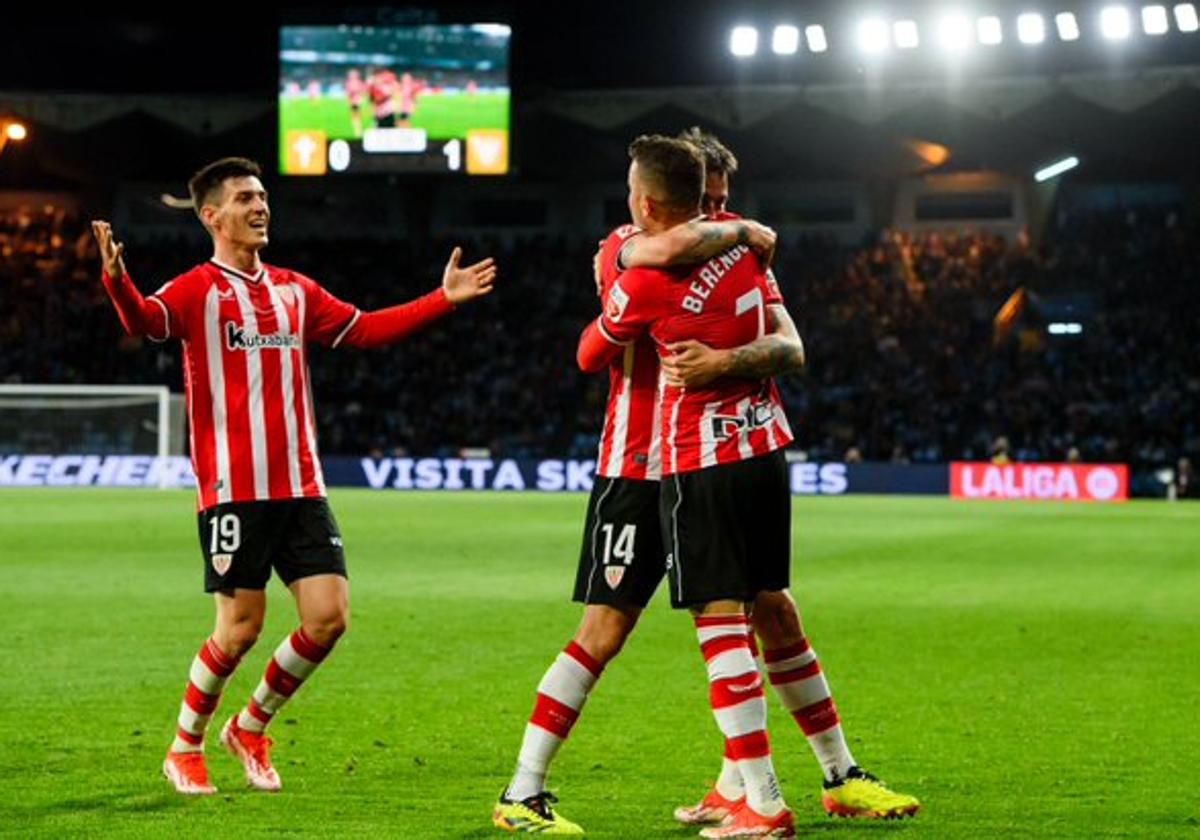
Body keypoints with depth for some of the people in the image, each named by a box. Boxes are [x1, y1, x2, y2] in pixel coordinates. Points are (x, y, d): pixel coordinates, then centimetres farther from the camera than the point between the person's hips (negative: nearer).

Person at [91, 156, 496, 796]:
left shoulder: (295, 291, 16)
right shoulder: (197, 290, -3)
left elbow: (365, 330, 24)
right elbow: (146, 322, -23)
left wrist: (443, 299, 20)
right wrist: (117, 281, -44)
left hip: (301, 486, 6)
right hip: (233, 488, -6)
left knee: (329, 617, -2)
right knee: (240, 629, -5)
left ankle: (250, 729, 20)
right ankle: (184, 749, 18)